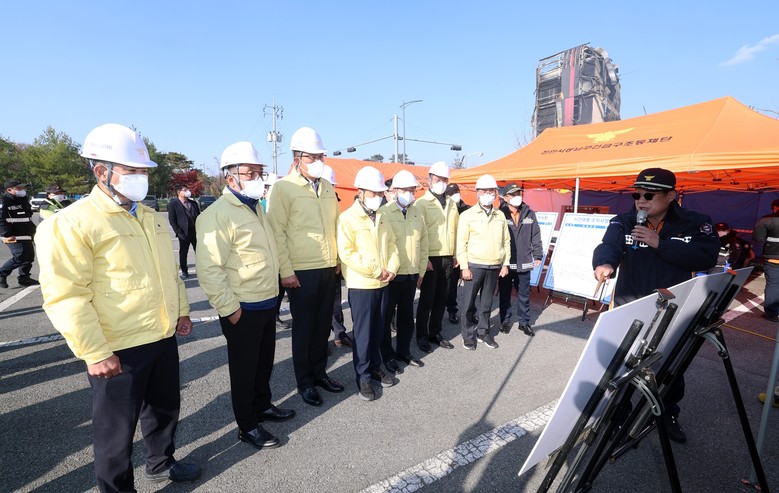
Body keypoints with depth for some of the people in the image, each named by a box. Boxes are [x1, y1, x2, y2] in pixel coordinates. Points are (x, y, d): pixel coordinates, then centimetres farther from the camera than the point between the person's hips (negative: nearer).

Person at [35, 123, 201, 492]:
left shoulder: (148, 216, 9)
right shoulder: (72, 222, -15)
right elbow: (66, 296, -19)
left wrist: (181, 310, 16)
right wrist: (94, 353, -19)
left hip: (163, 338, 8)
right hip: (117, 350, -7)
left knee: (165, 408, 24)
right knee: (116, 428, 12)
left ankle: (161, 463, 47)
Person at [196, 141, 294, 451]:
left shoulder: (255, 207, 11)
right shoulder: (218, 214, -18)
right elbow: (208, 268, -23)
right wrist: (229, 308, -20)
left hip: (267, 303, 8)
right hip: (242, 310, -8)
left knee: (264, 362, 22)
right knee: (244, 368, 9)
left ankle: (262, 405, 43)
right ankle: (247, 426, 27)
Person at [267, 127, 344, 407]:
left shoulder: (327, 187, 11)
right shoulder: (283, 187, -7)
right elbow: (277, 232, -10)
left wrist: (337, 259, 14)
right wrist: (286, 271, -13)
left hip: (328, 269, 5)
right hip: (301, 271, -5)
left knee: (323, 325, 14)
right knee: (304, 328, 8)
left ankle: (319, 372, 33)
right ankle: (305, 382, 25)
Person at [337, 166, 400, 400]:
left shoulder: (381, 217, 11)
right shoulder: (348, 218, -10)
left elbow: (391, 245, 13)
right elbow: (346, 253, -18)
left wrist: (391, 269, -5)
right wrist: (375, 271, -16)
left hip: (383, 284, 6)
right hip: (361, 285, -6)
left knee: (378, 330, 15)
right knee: (362, 332, 3)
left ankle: (375, 367, 31)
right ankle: (362, 376, 17)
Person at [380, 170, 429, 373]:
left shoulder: (417, 213, 7)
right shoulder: (383, 213, -11)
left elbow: (423, 244, 12)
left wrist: (421, 271, 11)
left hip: (412, 274, 5)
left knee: (407, 315, 15)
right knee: (386, 316, 9)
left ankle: (404, 351, 32)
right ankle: (388, 355, 25)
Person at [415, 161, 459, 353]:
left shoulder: (451, 203, 14)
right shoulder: (422, 203, -5)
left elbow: (455, 230, 15)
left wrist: (456, 254, 11)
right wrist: (424, 257, -15)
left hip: (448, 258, 5)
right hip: (431, 258, -5)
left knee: (441, 299, 12)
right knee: (427, 300, 3)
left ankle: (435, 333, 25)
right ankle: (422, 336, 15)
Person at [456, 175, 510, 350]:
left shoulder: (500, 215, 9)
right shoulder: (468, 215, -4)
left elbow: (506, 241, 13)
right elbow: (461, 243, -6)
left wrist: (505, 264, 7)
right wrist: (464, 267, -10)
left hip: (495, 267, 4)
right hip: (474, 266, -3)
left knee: (487, 302, 13)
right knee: (470, 303, 5)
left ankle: (483, 331, 27)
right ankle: (469, 334, 19)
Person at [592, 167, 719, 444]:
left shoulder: (695, 223, -5)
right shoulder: (623, 223, -6)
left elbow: (707, 257, -18)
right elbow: (608, 246, -25)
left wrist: (660, 244, -23)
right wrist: (604, 263, -47)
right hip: (629, 311, -1)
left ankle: (669, 415, 43)